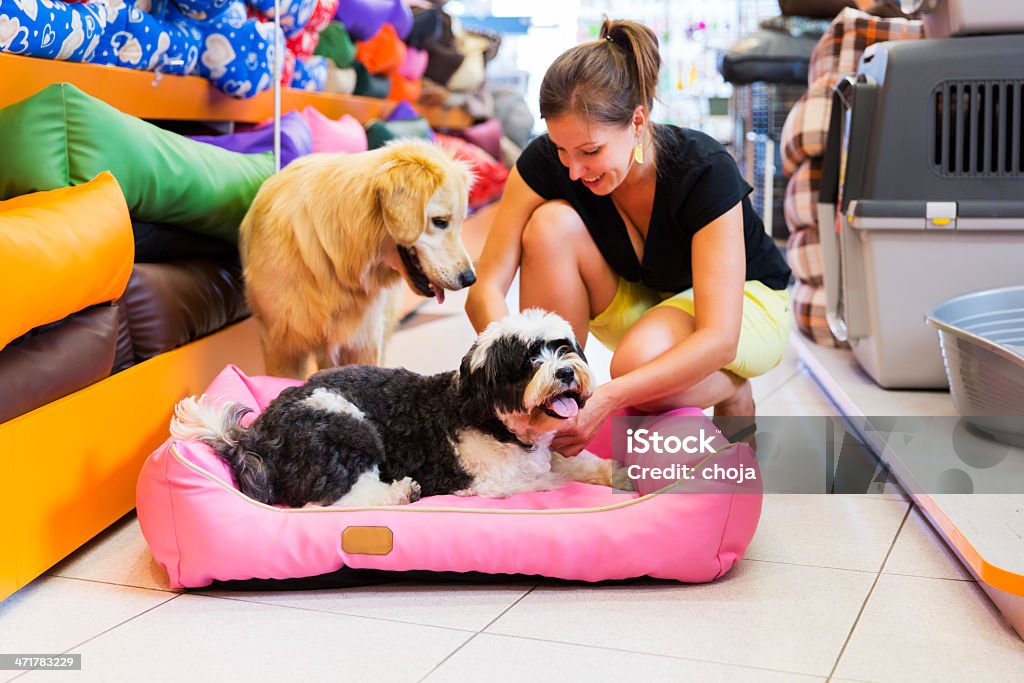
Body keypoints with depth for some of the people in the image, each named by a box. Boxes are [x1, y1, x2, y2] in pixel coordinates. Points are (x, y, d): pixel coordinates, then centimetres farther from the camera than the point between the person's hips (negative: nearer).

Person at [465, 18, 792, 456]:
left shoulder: (704, 171, -32)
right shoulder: (546, 161, -23)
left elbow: (718, 337, -36)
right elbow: (485, 290, -24)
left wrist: (609, 398, -47)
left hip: (743, 300, -3)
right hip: (639, 299, 4)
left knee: (639, 362, -37)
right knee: (551, 224, -26)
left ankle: (733, 392, -2)